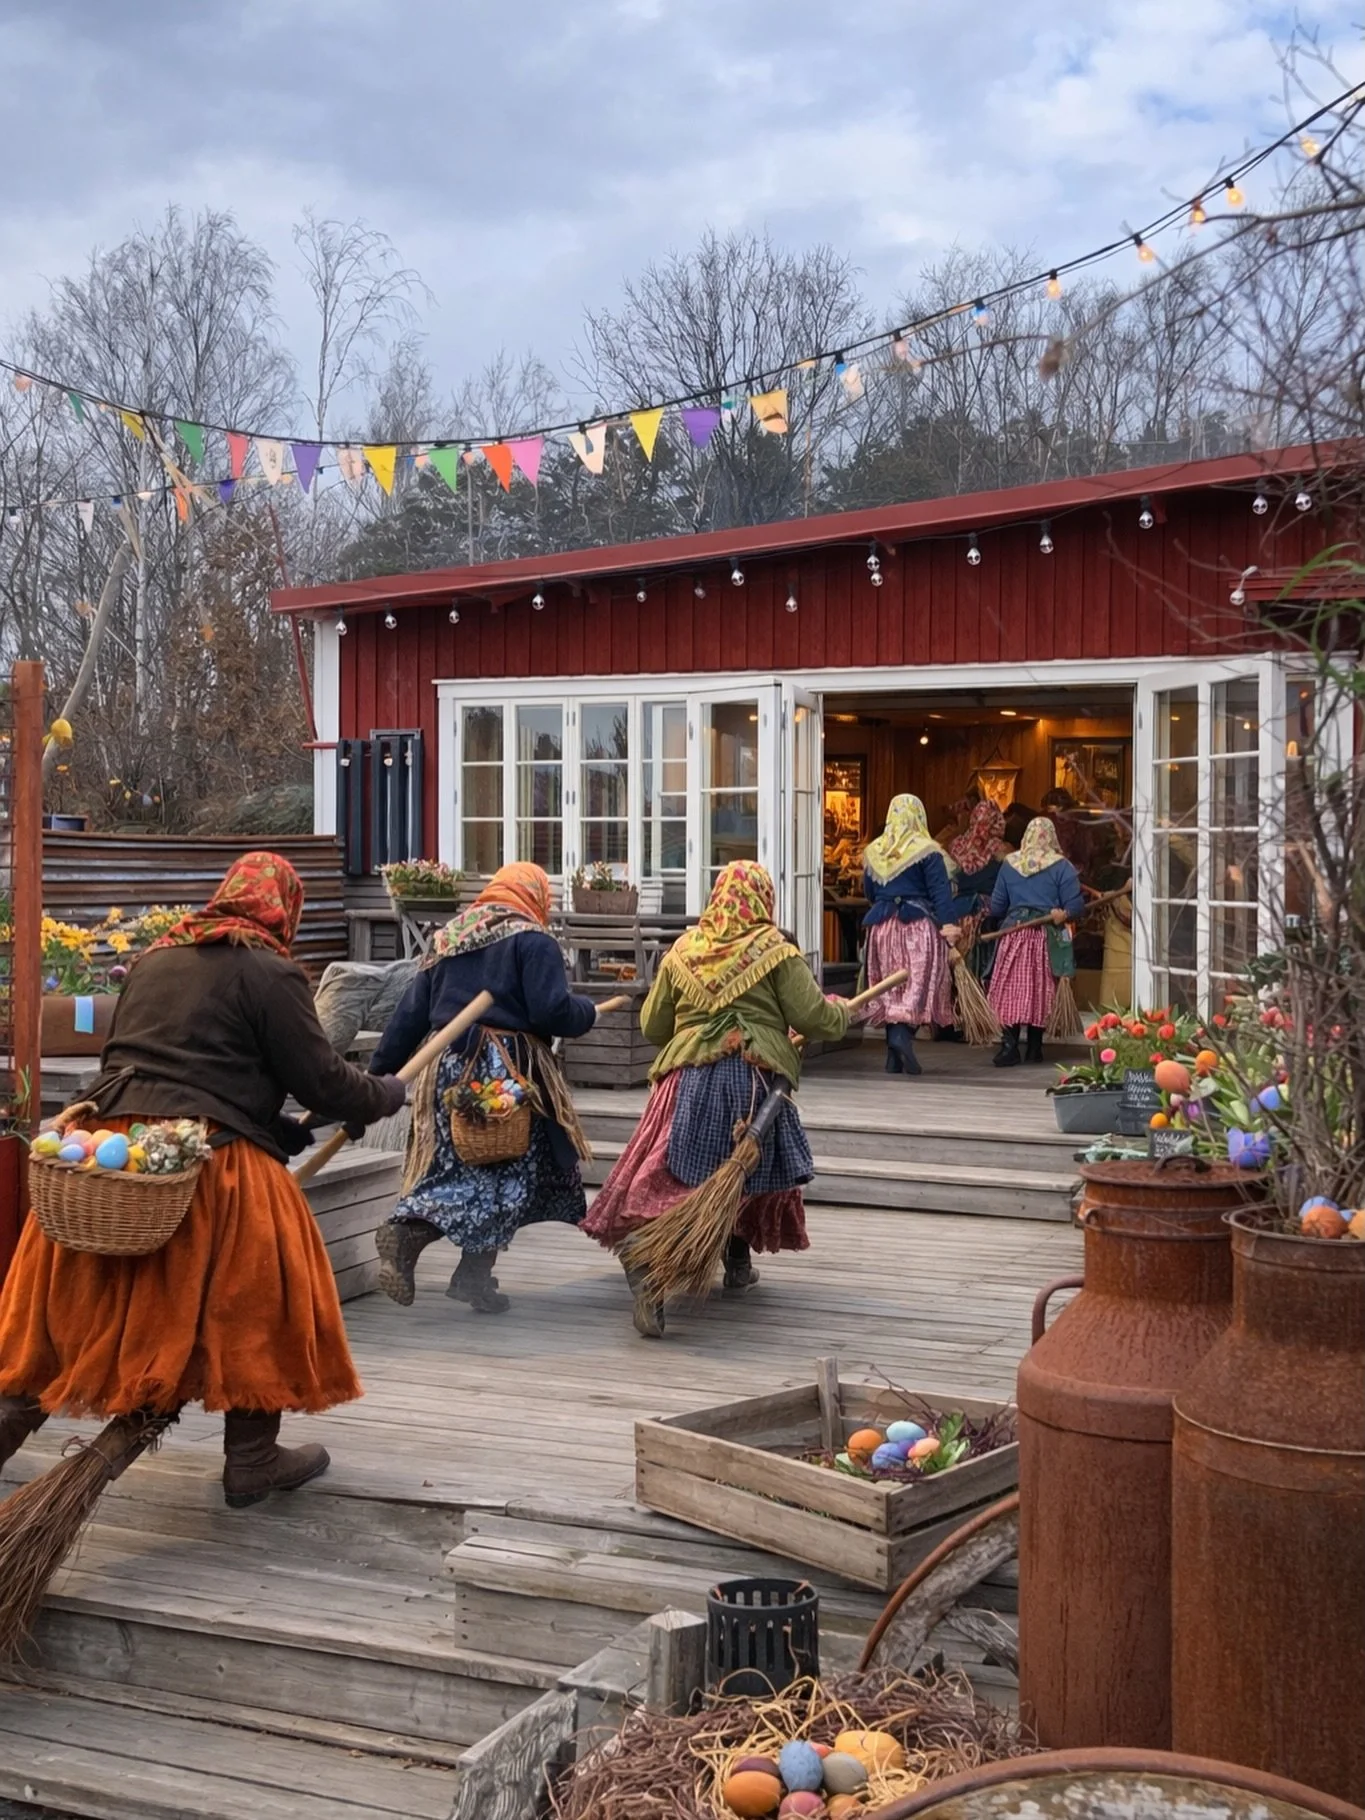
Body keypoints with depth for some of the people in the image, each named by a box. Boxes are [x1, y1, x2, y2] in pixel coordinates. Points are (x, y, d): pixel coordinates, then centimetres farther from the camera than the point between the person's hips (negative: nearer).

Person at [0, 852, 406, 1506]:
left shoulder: (153, 959, 19)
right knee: (255, 1299, 8)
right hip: (207, 1160, -6)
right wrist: (388, 1094, 19)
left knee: (76, 1301, 16)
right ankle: (252, 1460, 14)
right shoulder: (269, 973, -3)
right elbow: (323, 1082, -3)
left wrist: (280, 1130, 27)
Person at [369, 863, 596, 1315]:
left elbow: (410, 1013, 13)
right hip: (509, 1069, -6)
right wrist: (587, 1012, 7)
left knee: (457, 1167, 11)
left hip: (446, 1066, 6)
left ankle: (407, 1232, -12)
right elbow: (552, 1012, -13)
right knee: (507, 1172, 4)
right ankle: (475, 1275, 3)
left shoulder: (448, 938, 15)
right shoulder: (532, 941, -4)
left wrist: (381, 1069, 15)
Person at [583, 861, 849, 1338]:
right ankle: (738, 1264, 31)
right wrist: (840, 1010, 18)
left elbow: (651, 1025, 14)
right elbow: (814, 1018, -4)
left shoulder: (682, 950, 9)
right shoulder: (774, 949, -1)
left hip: (687, 1081, 1)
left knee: (670, 1175, -4)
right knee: (754, 1167, 21)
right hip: (754, 1080, -1)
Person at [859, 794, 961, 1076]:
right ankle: (903, 1032, -30)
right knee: (919, 982, -6)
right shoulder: (927, 851, -5)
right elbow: (940, 891, -12)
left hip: (882, 926, 5)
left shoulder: (873, 852, 10)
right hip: (918, 924, -5)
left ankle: (894, 1057, 8)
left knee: (889, 987, 9)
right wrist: (948, 924, -17)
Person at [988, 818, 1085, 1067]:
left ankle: (1010, 1046, -10)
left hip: (1013, 932, 1)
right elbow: (1075, 905, -7)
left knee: (1010, 990, 0)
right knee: (1041, 991, 8)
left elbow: (996, 906, 11)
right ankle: (1034, 1047, 11)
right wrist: (1064, 914, 12)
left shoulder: (1010, 864, 7)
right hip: (1046, 935, -1)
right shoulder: (1061, 866, -1)